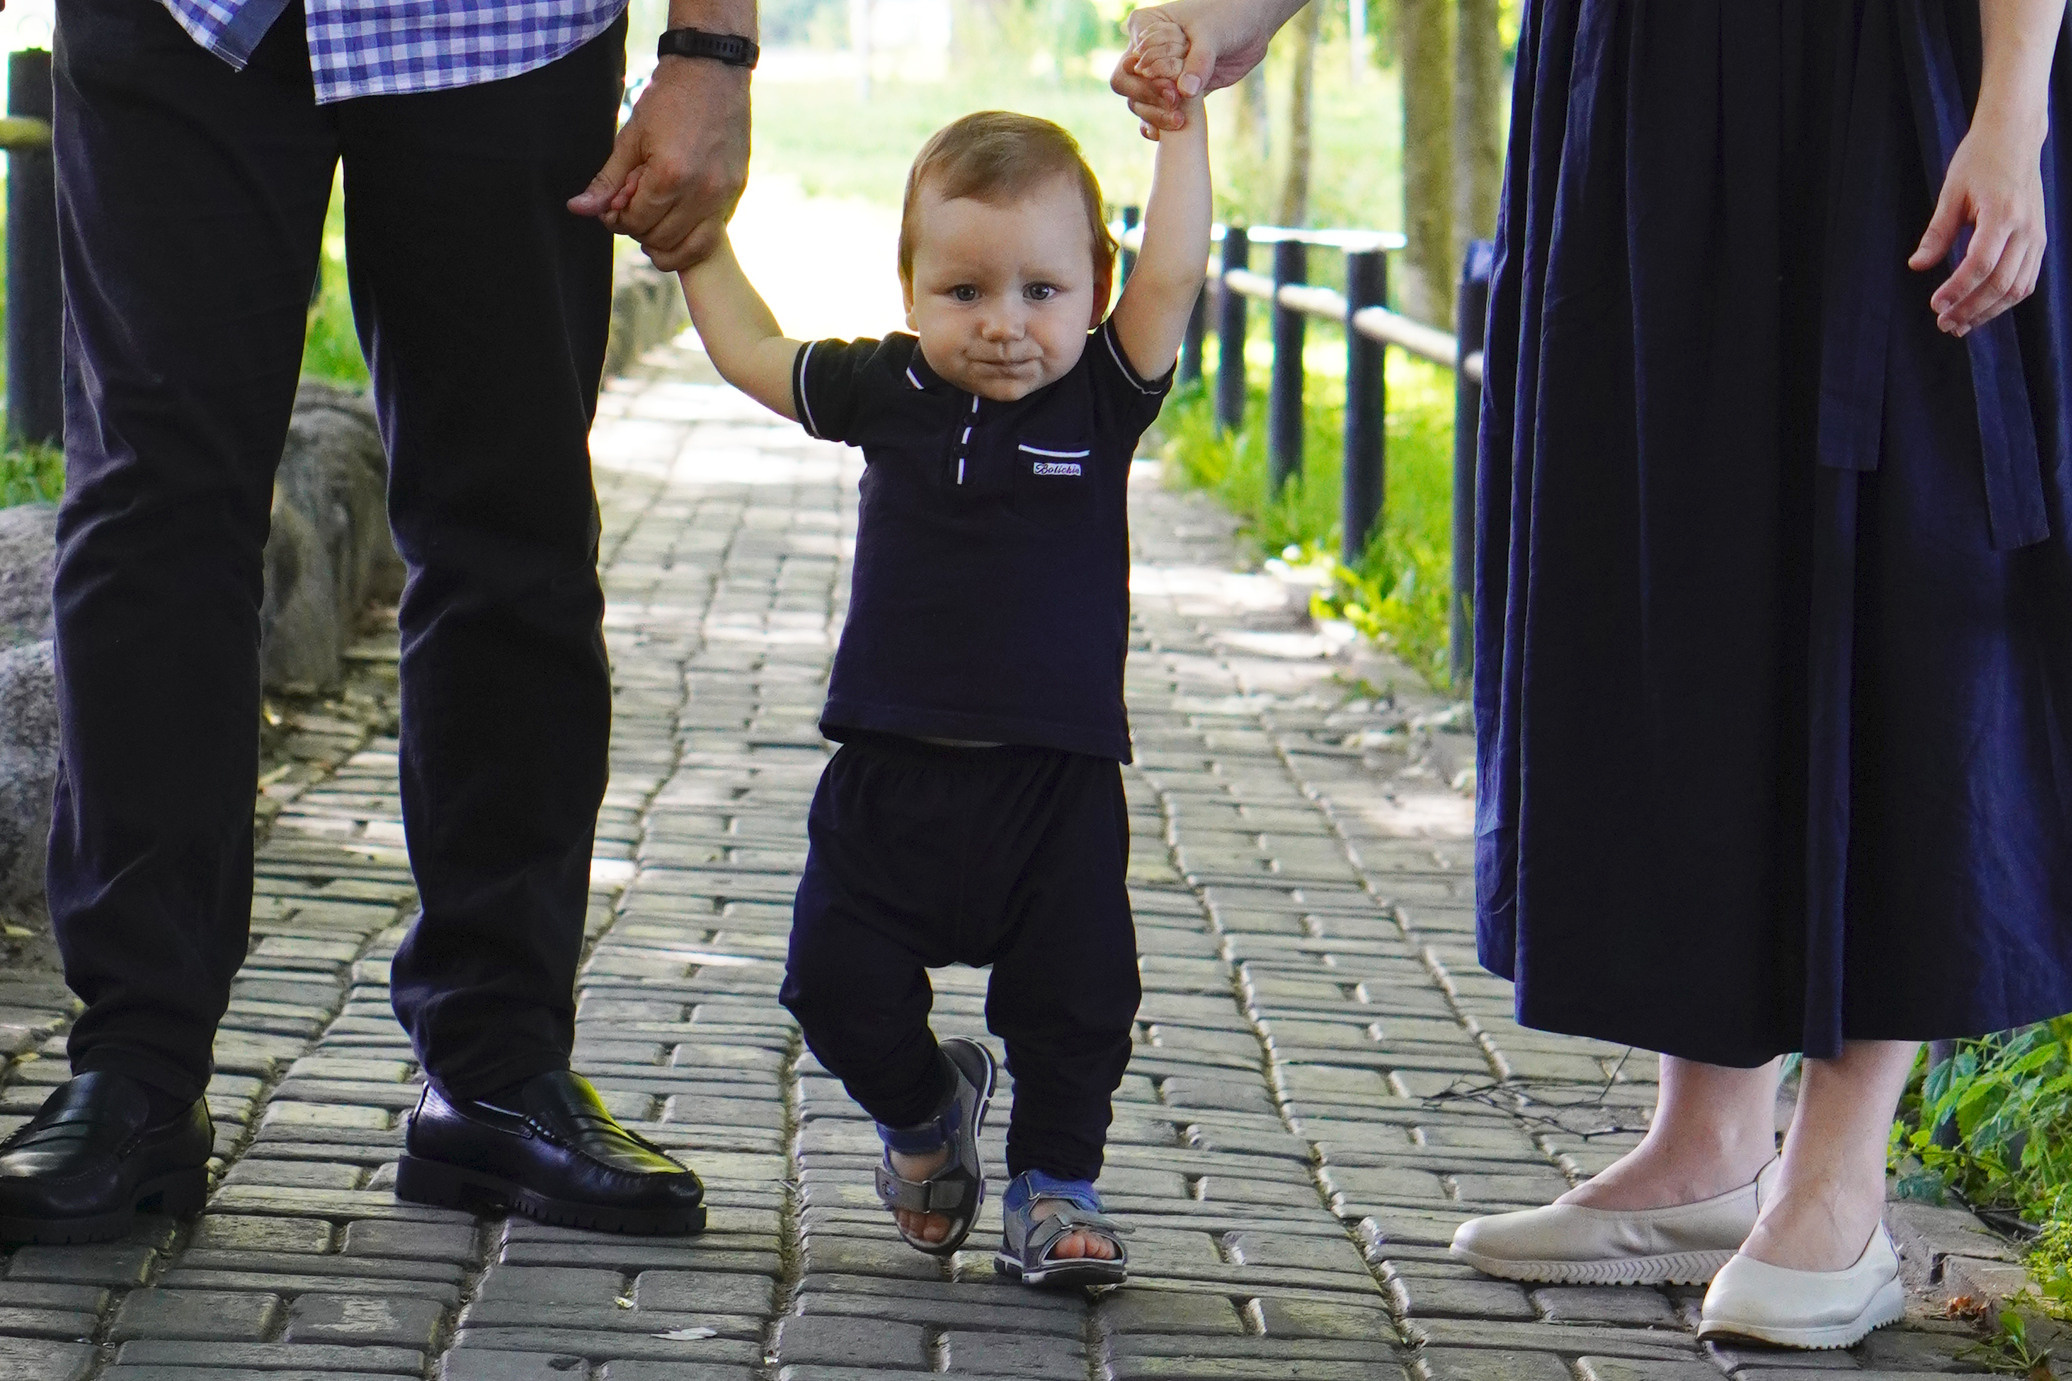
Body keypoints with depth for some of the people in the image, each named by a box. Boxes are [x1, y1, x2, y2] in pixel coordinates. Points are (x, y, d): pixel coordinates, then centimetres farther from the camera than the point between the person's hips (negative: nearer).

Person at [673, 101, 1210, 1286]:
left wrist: (1180, 125, -10)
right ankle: (924, 1109, 29)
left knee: (1079, 1001, 0)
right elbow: (747, 346, 15)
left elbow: (1173, 275, -13)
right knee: (842, 985, 0)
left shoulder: (1102, 398, -2)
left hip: (1058, 784, -1)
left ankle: (1057, 1188, 20)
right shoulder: (887, 393, 2)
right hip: (897, 774, 1)